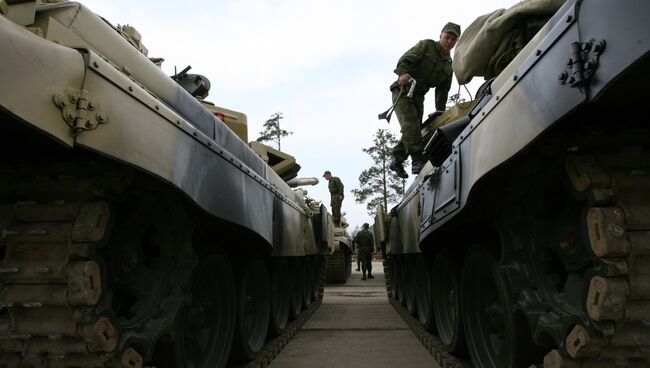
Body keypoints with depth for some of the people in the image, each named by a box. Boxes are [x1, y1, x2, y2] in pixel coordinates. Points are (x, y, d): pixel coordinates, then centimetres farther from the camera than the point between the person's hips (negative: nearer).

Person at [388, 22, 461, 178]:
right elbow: (405, 60, -10)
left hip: (418, 96, 6)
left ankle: (397, 161, 16)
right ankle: (418, 158, -31)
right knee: (410, 124, -24)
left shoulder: (449, 64, 17)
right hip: (403, 90, -6)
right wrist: (403, 73, -31)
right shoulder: (426, 45, 2)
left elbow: (442, 91, 16)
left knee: (414, 129, 3)